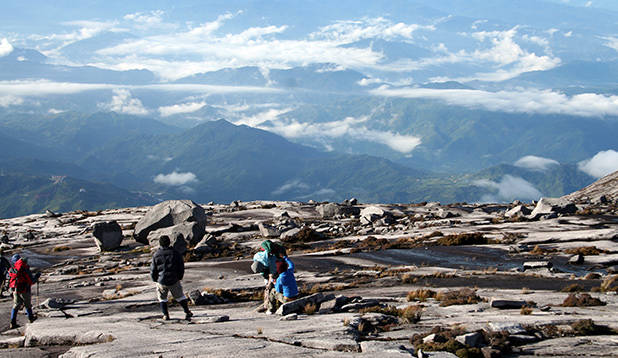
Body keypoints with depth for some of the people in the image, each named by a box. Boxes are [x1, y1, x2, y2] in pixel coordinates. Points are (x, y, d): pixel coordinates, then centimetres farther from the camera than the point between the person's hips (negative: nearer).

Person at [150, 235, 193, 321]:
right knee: (180, 296, 18)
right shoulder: (175, 253, -4)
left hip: (162, 282, 0)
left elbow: (153, 270, 0)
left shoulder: (156, 255, -4)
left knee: (162, 298, 20)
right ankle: (187, 312, 14)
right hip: (174, 281, 0)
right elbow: (181, 267, 0)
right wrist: (179, 277, 15)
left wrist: (155, 279, 17)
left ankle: (165, 315, 12)